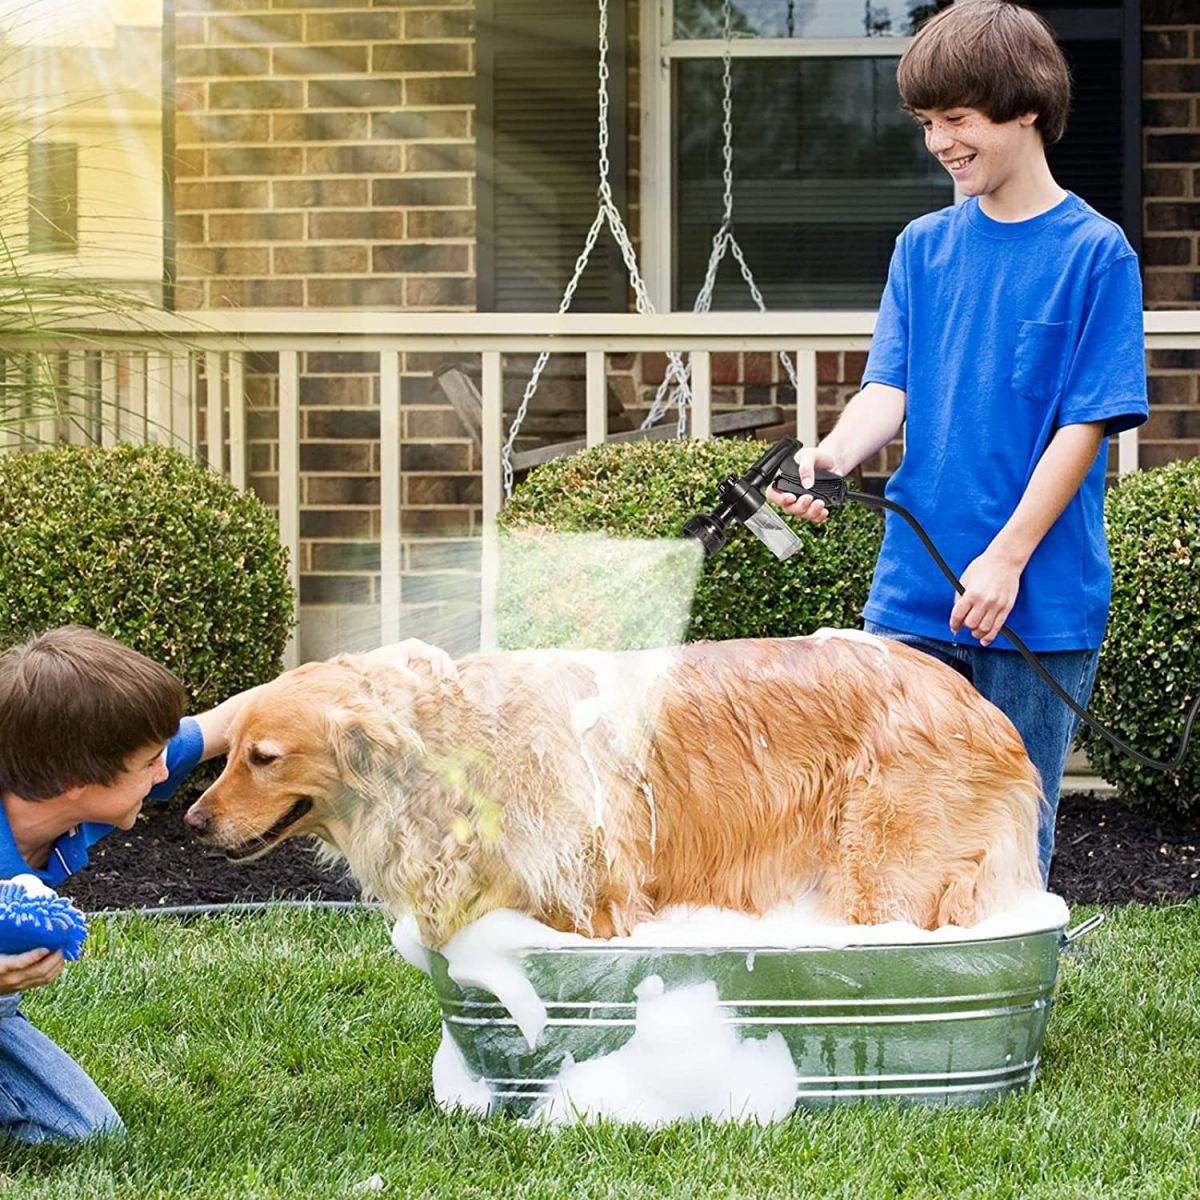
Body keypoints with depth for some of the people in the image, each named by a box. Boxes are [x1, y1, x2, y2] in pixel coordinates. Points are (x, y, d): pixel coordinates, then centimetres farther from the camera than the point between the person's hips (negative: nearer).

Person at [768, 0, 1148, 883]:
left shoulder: (1094, 253, -4)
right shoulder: (923, 247, 10)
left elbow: (1086, 424, -8)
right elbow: (891, 387, 3)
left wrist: (1006, 558, -15)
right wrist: (836, 454, -19)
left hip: (1037, 603, -4)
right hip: (911, 595, 4)